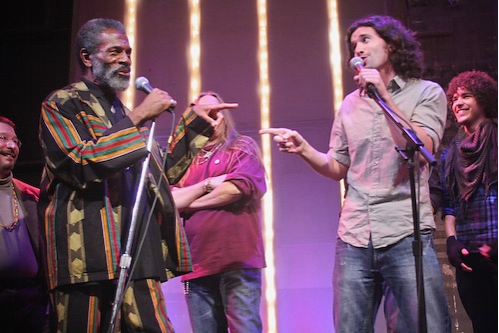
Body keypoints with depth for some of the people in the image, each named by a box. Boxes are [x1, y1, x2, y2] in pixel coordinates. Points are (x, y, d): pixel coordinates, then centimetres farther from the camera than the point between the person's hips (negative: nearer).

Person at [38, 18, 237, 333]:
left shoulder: (123, 113, 24)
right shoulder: (62, 104, 2)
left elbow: (165, 169, 26)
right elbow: (81, 166, -15)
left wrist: (194, 121, 20)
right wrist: (137, 118, -13)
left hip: (139, 255, 6)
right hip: (89, 255, -6)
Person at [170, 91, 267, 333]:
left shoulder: (242, 148, 10)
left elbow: (236, 188, -8)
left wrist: (187, 203, 3)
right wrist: (207, 184, -5)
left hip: (237, 259, -4)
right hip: (197, 263, 4)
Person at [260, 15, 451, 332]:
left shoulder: (426, 92, 5)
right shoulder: (351, 104, 16)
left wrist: (384, 95, -11)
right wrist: (303, 149, -1)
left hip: (407, 235, -3)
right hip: (354, 237, 4)